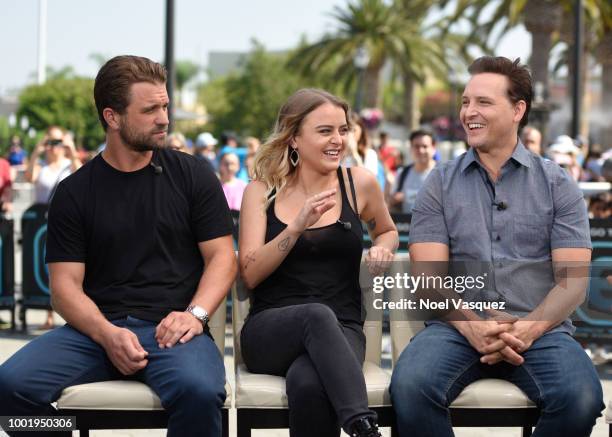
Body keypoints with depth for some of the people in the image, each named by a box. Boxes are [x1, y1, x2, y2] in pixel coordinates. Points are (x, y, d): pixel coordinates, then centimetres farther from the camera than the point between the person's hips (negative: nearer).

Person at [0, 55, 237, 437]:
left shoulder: (192, 176, 11)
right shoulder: (74, 192, 11)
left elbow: (222, 257, 8)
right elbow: (66, 284, 5)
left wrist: (195, 314, -12)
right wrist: (107, 334, -15)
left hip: (171, 329, -1)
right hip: (96, 329, 2)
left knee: (199, 391, -37)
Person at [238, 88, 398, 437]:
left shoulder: (359, 183, 7)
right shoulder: (262, 191, 5)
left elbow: (388, 231, 28)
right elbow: (250, 274, -4)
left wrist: (382, 249, 4)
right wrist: (297, 226, -17)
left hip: (341, 331, 0)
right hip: (271, 328, 0)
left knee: (308, 383, -39)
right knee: (318, 315, -39)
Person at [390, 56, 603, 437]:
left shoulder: (557, 184, 11)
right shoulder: (441, 184, 12)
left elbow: (574, 279, 3)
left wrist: (527, 330, -16)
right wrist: (471, 326, -17)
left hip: (539, 328, 0)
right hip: (459, 326, 0)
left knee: (581, 398, -32)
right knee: (410, 386, -33)